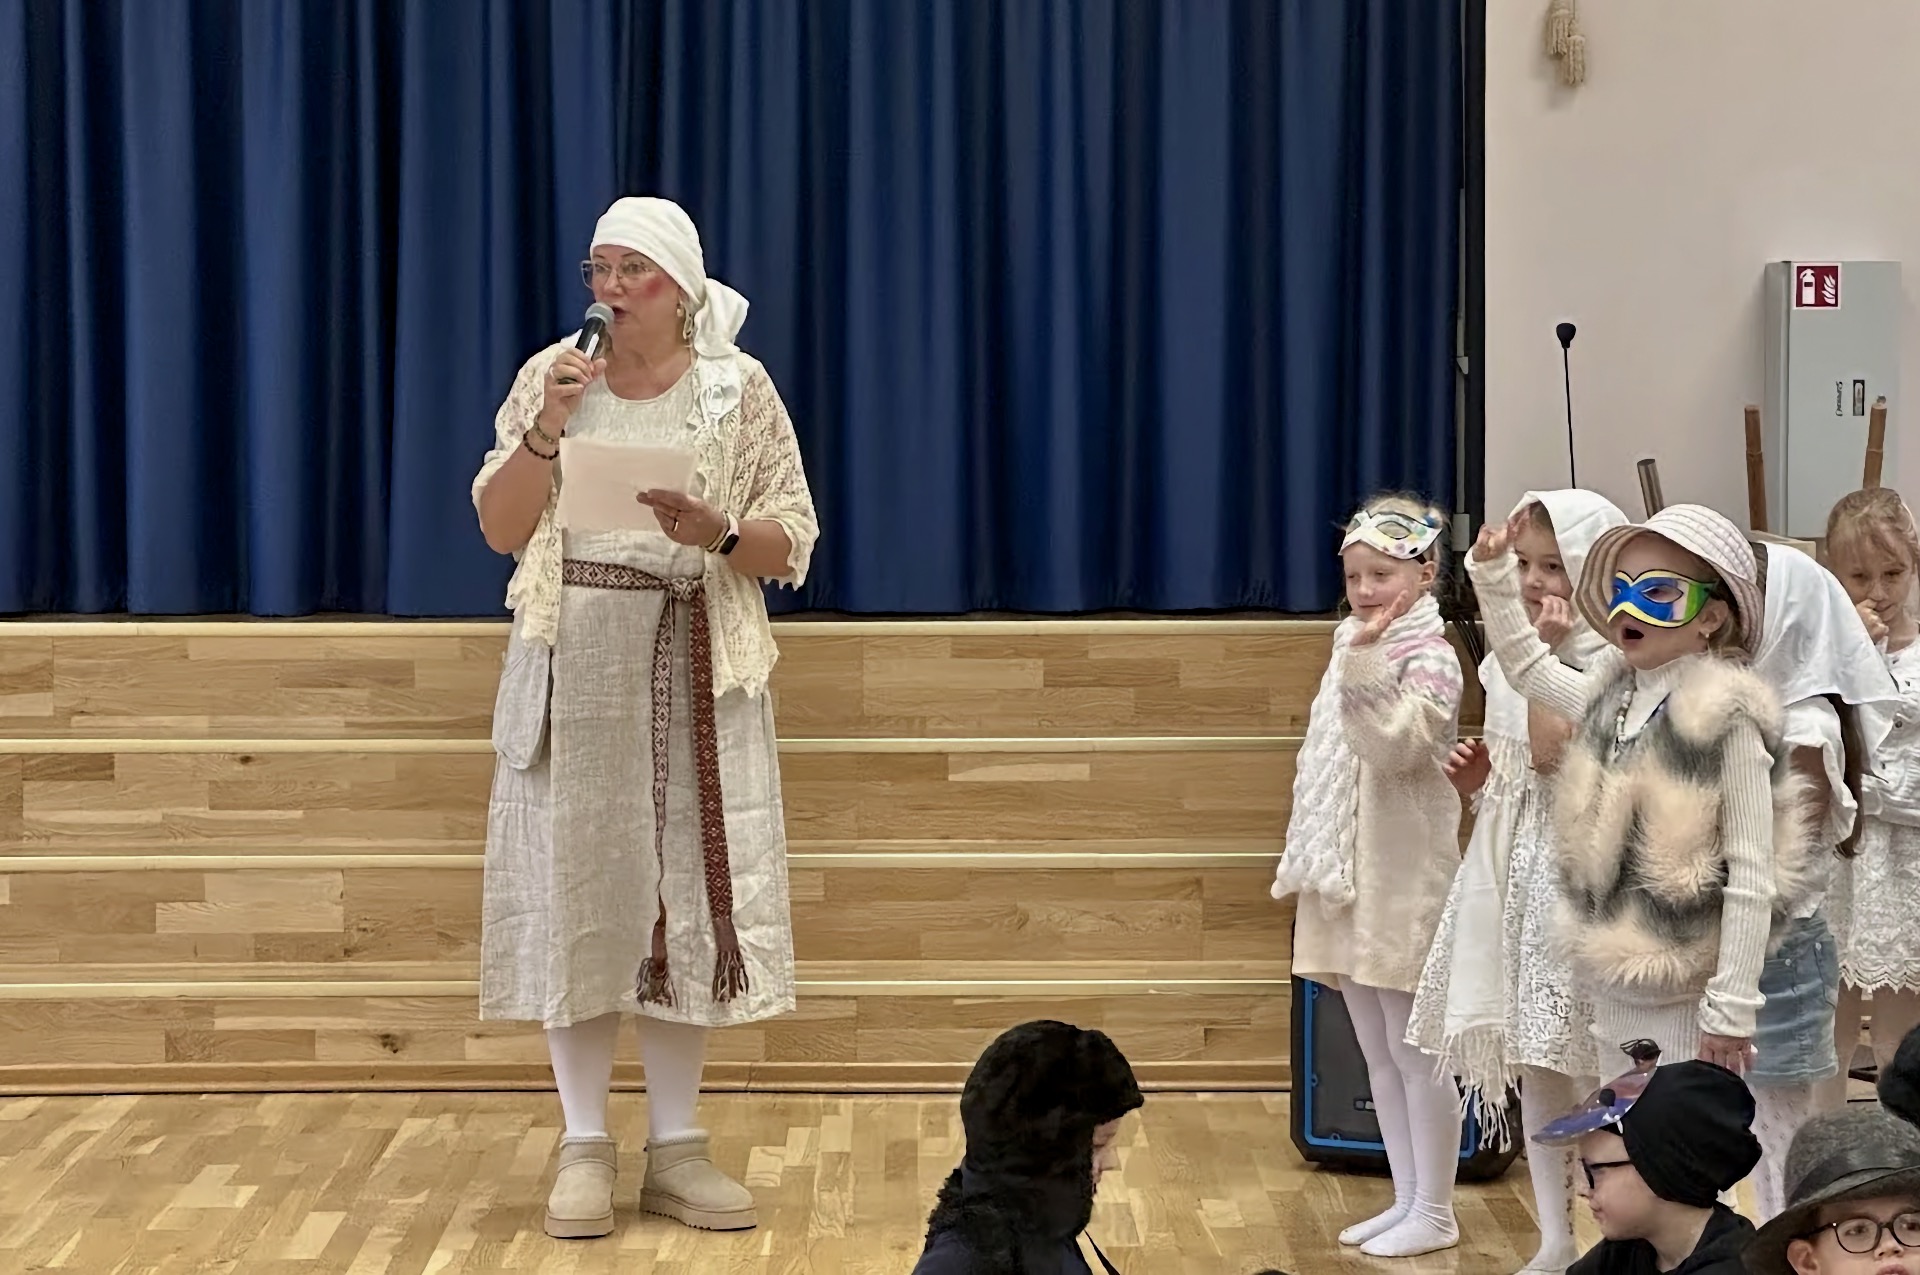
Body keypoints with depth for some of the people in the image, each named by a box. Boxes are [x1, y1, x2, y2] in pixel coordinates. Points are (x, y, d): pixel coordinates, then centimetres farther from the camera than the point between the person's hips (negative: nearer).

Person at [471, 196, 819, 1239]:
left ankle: (676, 1146, 10)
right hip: (574, 661, 0)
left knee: (681, 888, 1)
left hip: (693, 665, 0)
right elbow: (499, 528, 0)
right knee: (575, 888, 0)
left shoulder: (738, 387, 1)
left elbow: (791, 544, 0)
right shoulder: (550, 377, 4)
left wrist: (718, 534, -19)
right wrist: (549, 424, -13)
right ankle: (584, 1146, 7)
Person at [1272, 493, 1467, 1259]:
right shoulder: (1356, 650, 13)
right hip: (1348, 878, 9)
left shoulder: (1429, 659, -12)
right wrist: (1307, 863, 17)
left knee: (1415, 1054, -1)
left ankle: (1434, 1212, 8)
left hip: (1403, 882, -9)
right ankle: (1407, 1200, 22)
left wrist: (1364, 663, -33)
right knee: (1378, 1057, 14)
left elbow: (1395, 746, -28)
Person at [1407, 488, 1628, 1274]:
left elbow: (1551, 751, -25)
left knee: (1575, 1055, -6)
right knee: (1529, 1051, 11)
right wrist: (1479, 777, 1)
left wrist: (1545, 650, -22)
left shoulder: (1601, 658, -13)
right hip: (1511, 862, 8)